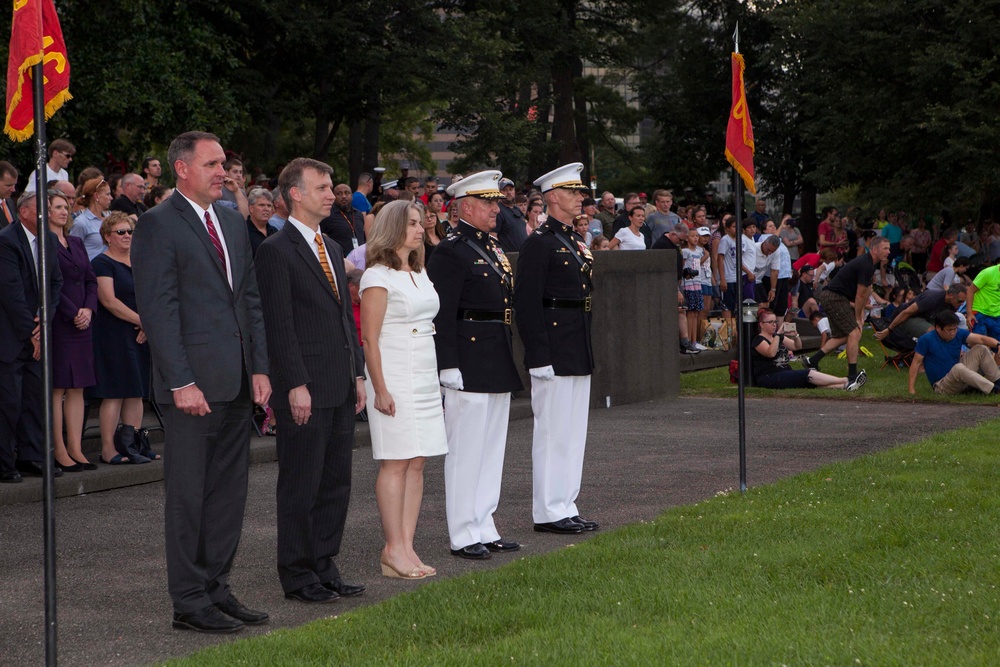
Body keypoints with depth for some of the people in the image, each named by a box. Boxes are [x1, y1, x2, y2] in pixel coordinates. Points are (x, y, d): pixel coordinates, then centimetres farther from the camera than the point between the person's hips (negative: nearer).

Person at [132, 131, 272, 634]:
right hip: (192, 383, -7)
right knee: (188, 493, -1)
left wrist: (260, 368, 8)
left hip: (235, 383, 7)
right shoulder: (158, 225, -8)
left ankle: (217, 588, 19)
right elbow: (157, 309, -13)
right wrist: (181, 382, -18)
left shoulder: (233, 223, 16)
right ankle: (189, 602, 5)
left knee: (229, 490, 10)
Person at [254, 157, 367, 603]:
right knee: (301, 486, -1)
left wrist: (358, 373, 14)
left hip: (340, 388, 8)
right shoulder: (276, 251, -10)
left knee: (336, 482, 11)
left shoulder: (331, 248, 17)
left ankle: (324, 566, 19)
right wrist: (296, 385, -18)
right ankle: (297, 575, 7)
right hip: (305, 391, -8)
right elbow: (278, 325, -15)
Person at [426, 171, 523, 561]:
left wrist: (510, 363, 20)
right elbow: (441, 316, -16)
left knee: (492, 449, 12)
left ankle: (485, 530, 19)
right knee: (466, 451, -4)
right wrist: (448, 366, -21)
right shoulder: (451, 252, -11)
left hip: (498, 365, 9)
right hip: (469, 364, -9)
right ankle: (464, 536, 2)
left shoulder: (494, 249, 17)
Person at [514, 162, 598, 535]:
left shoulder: (575, 241, 16)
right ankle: (548, 512, 1)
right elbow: (526, 301, -17)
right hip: (554, 349, -9)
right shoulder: (540, 243, -12)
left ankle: (565, 507, 18)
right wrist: (539, 355, -21)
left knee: (574, 430, 12)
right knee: (553, 430, -4)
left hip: (579, 351, 9)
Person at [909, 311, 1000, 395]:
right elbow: (916, 363, -11)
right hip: (941, 387, -6)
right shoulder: (926, 340, -13)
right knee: (958, 368, -37)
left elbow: (981, 339, -11)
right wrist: (912, 389, -15)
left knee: (981, 349, -4)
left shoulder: (958, 334, -1)